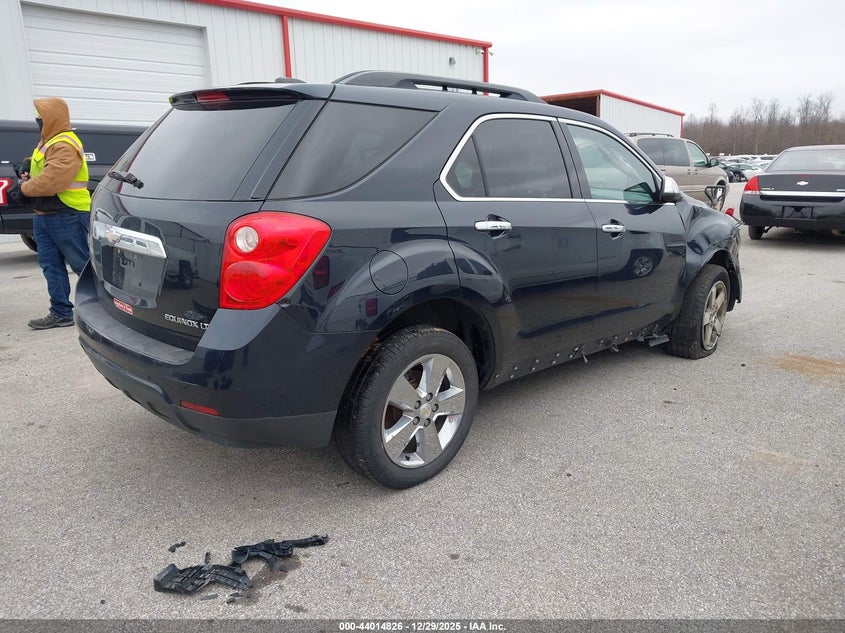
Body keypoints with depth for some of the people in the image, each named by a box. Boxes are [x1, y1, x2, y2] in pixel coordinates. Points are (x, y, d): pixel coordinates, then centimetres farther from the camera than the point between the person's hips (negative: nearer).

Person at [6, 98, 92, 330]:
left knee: (83, 264, -4)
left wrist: (23, 189, -13)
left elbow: (52, 181, -24)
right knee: (51, 265, 9)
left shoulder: (65, 146, -16)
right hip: (44, 215, 10)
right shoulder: (48, 143, 18)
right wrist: (28, 179, 5)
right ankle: (61, 313, 15)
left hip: (67, 216, -10)